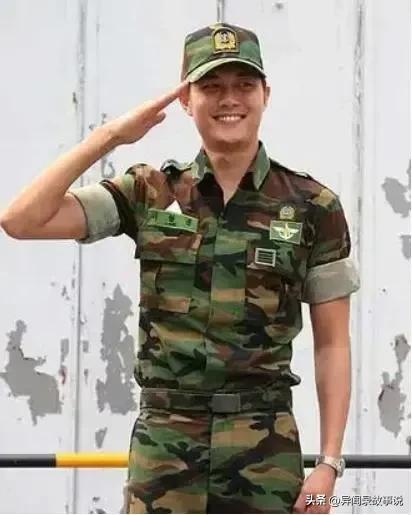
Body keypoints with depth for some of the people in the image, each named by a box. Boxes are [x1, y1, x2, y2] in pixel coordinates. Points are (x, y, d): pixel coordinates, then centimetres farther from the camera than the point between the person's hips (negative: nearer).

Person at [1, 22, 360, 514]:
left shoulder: (313, 206, 2)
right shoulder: (149, 194, 4)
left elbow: (332, 344, 3)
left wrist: (329, 462, -3)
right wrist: (109, 135, -7)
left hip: (266, 447, -1)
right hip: (163, 445, 1)